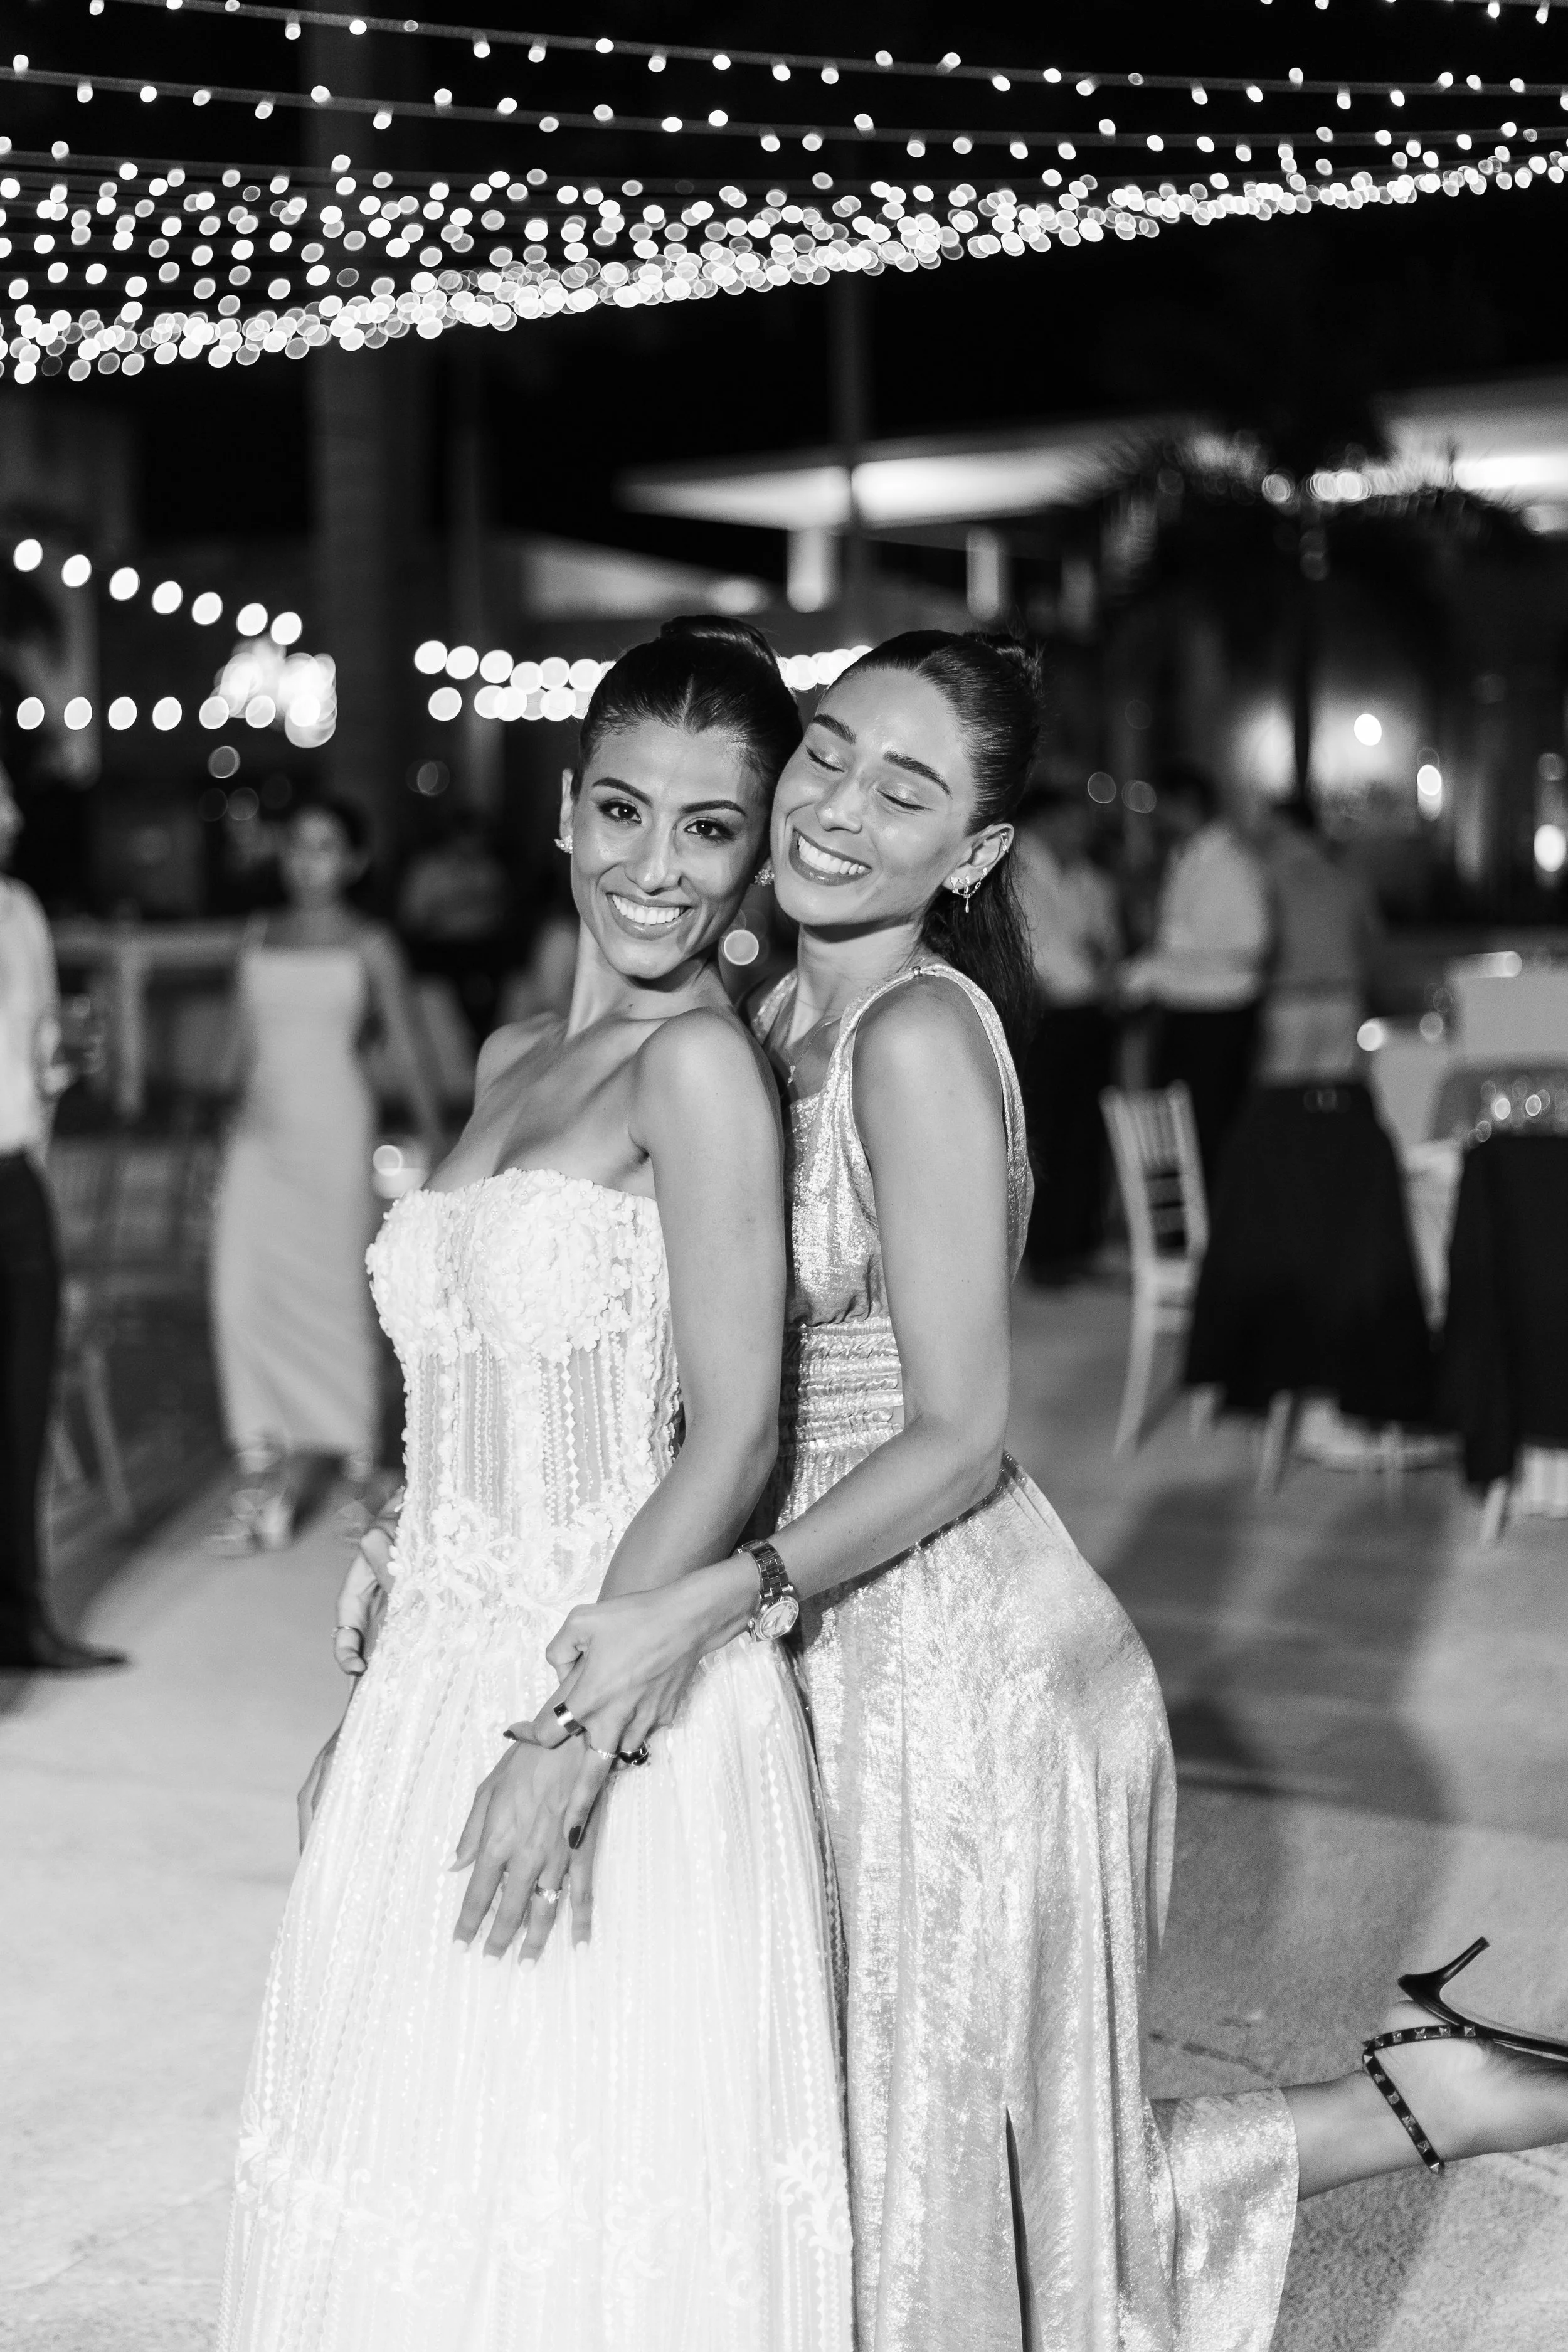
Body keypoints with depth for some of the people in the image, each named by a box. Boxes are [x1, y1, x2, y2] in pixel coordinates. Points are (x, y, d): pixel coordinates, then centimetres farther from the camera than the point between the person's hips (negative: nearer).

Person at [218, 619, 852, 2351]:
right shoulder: (514, 1060, 12)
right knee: (426, 2211, 16)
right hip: (443, 1688, 8)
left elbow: (732, 1439, -16)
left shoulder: (702, 1061, -12)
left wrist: (568, 1735, -20)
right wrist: (385, 1707, 15)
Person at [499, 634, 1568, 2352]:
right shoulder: (779, 1017, 7)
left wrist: (708, 1602, -29)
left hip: (949, 1665, -8)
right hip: (843, 1648, 8)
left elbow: (956, 1439, -21)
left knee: (956, 2196, 7)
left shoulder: (921, 1033, -18)